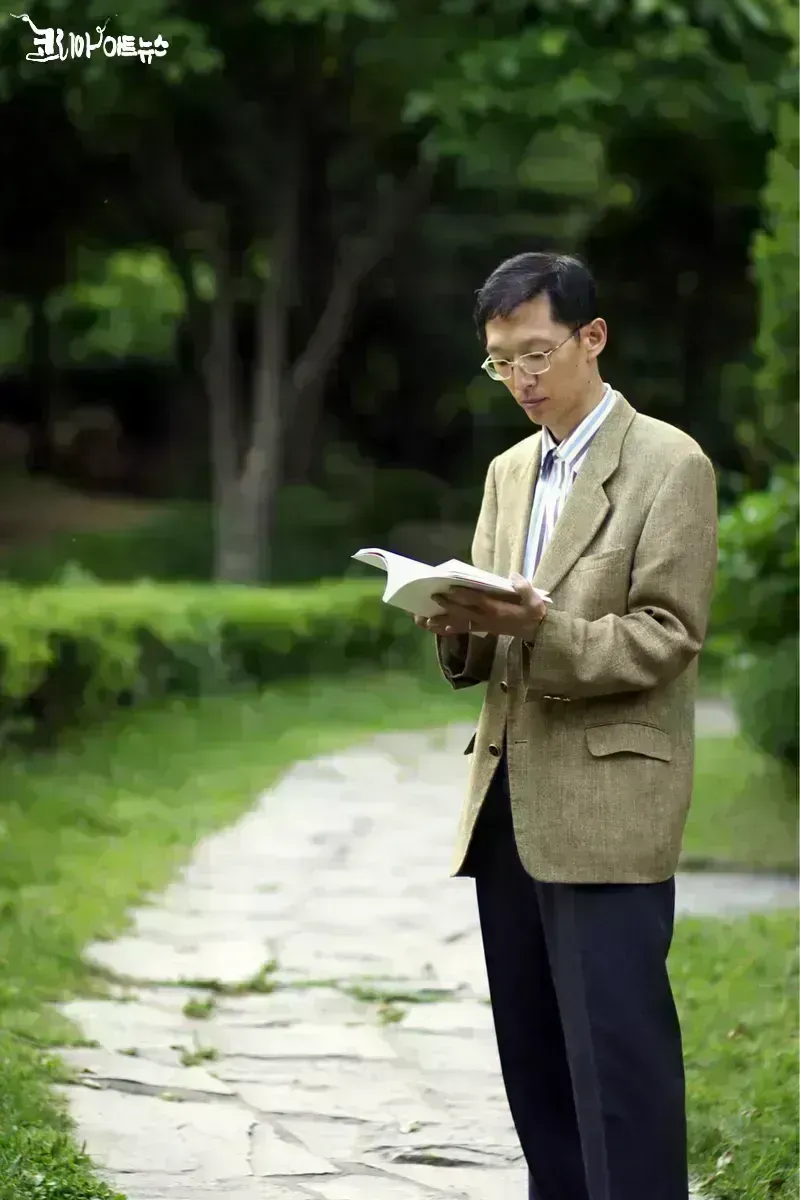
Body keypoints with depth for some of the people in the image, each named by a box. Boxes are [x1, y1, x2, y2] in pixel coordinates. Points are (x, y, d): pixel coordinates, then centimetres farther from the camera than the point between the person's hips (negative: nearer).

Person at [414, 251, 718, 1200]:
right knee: (533, 1054, 9)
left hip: (606, 808, -7)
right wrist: (460, 631, -4)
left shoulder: (669, 465, -3)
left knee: (615, 1050, -10)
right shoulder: (510, 473, 18)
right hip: (509, 802, 7)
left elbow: (666, 636, -9)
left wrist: (540, 629, -23)